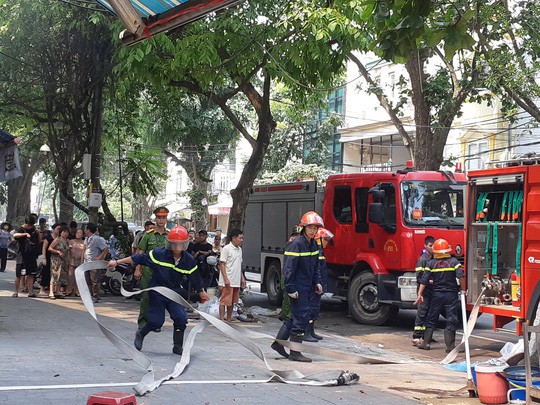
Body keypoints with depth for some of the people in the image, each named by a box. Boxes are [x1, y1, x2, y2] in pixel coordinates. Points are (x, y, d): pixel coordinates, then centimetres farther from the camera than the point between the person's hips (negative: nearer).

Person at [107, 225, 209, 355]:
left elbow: (195, 278, 6)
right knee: (156, 321, -3)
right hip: (157, 292, -3)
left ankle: (178, 347, 6)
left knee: (181, 317, -13)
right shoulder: (158, 254, -19)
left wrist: (201, 292, 18)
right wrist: (117, 262, -11)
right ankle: (140, 333, 31)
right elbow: (138, 258, -11)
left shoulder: (188, 260, -10)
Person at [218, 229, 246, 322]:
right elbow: (222, 264, -13)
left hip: (236, 281, 8)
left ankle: (229, 319, 19)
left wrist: (242, 278, 17)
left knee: (232, 301, 12)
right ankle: (221, 319, -1)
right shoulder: (226, 249, -10)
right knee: (224, 301, -5)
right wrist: (226, 279, -19)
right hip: (227, 281, -8)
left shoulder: (239, 249, 14)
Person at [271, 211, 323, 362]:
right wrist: (291, 289, -20)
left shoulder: (313, 244, 10)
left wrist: (317, 282, 14)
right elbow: (289, 268, -19)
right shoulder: (297, 244, -17)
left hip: (306, 286, 9)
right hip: (298, 286, -9)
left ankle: (278, 342, 27)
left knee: (297, 315, 15)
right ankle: (295, 353, 1)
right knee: (301, 317, -7)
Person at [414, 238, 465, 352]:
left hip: (437, 295, 2)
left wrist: (420, 294, 0)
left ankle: (426, 342, 14)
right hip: (451, 295, -2)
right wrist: (463, 290, -4)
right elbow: (461, 276, -15)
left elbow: (424, 280, -4)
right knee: (451, 321, 2)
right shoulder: (454, 261, -4)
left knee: (431, 319, 13)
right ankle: (450, 346, -1)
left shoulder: (431, 264, 0)